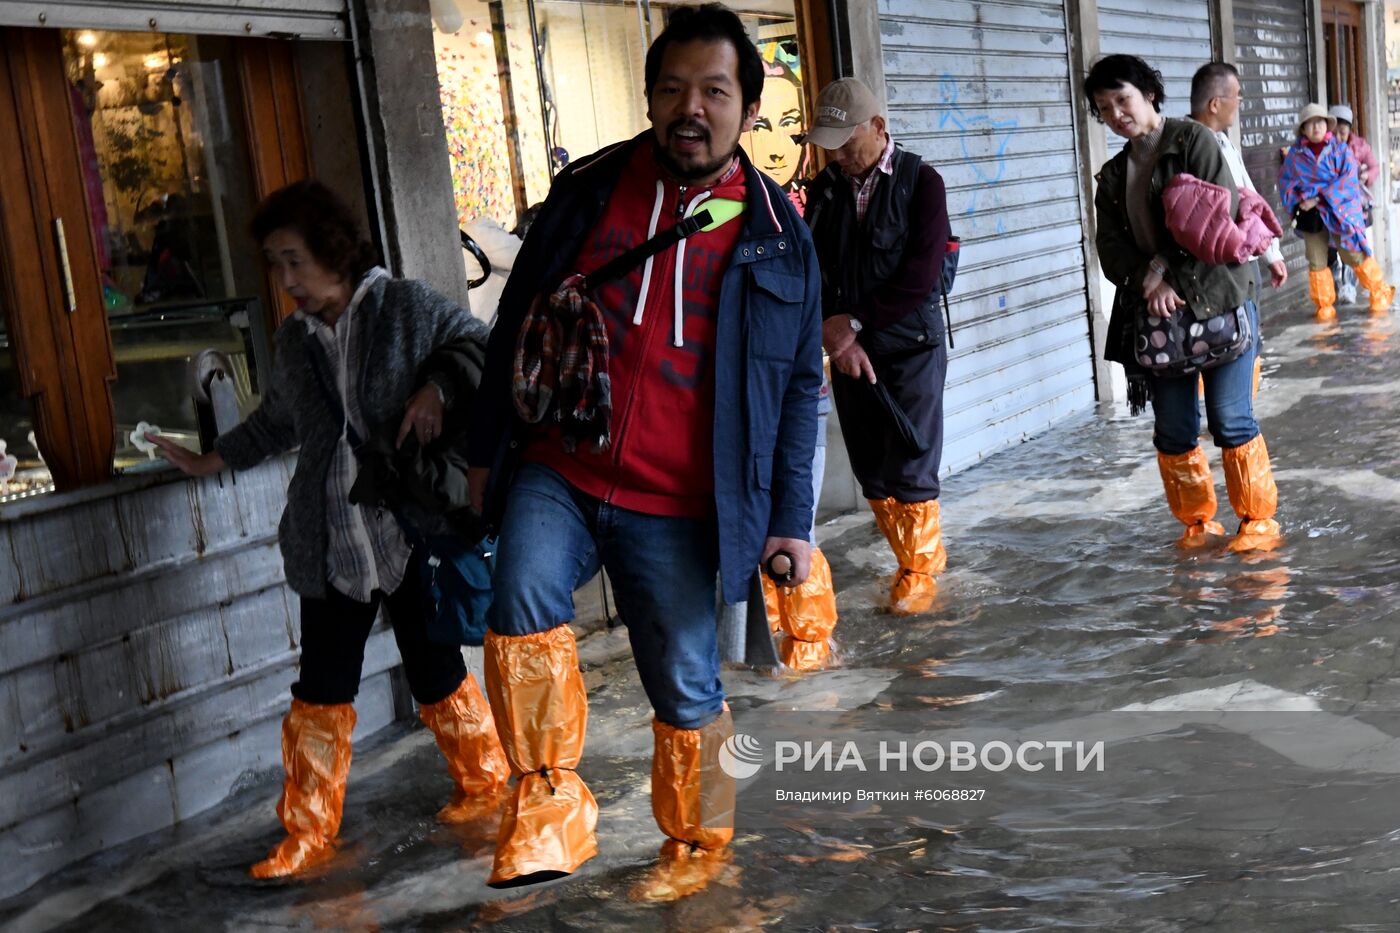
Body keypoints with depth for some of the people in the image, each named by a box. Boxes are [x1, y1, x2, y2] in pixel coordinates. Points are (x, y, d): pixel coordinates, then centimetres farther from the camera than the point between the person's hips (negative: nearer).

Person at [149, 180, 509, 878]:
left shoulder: (408, 308, -4)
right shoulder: (293, 341, 12)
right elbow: (275, 422, 28)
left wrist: (438, 390, -19)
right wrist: (211, 461, 26)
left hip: (410, 534, -4)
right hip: (330, 545, 4)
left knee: (435, 671, 8)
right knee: (320, 691, 5)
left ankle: (484, 776, 33)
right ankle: (308, 833, 18)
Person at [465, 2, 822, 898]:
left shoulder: (776, 233, 1)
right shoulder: (587, 189, 3)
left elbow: (798, 388, 4)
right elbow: (516, 323, 11)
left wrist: (791, 517, 0)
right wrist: (486, 448, 12)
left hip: (676, 510, -1)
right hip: (557, 473, 1)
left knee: (686, 687, 8)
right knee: (525, 597, -27)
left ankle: (698, 841, 33)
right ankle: (549, 803, -10)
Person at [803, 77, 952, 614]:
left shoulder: (920, 181, -5)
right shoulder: (824, 187, 6)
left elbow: (921, 274, -14)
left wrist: (854, 321, -15)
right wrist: (833, 332, -14)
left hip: (911, 347, -4)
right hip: (849, 349, 4)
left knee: (910, 472, -1)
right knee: (872, 475, 8)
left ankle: (920, 570, 16)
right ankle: (912, 559, 24)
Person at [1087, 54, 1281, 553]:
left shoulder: (1194, 141, -2)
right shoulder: (1113, 175, 14)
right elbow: (1111, 246, 3)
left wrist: (1166, 269, -13)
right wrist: (1149, 283, -15)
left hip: (1216, 302, -5)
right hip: (1155, 312, 5)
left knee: (1230, 420, -2)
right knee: (1173, 429, 6)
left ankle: (1259, 520, 12)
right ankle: (1197, 521, 20)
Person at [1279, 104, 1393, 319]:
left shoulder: (1341, 150, 0)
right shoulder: (1295, 153, 5)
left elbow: (1348, 179, -10)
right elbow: (1285, 180, 8)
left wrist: (1320, 198, -19)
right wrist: (1296, 201, -10)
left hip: (1339, 211, -2)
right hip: (1310, 215, 2)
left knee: (1354, 254, -2)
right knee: (1317, 261, 7)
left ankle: (1380, 295, 17)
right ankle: (1324, 307, 19)